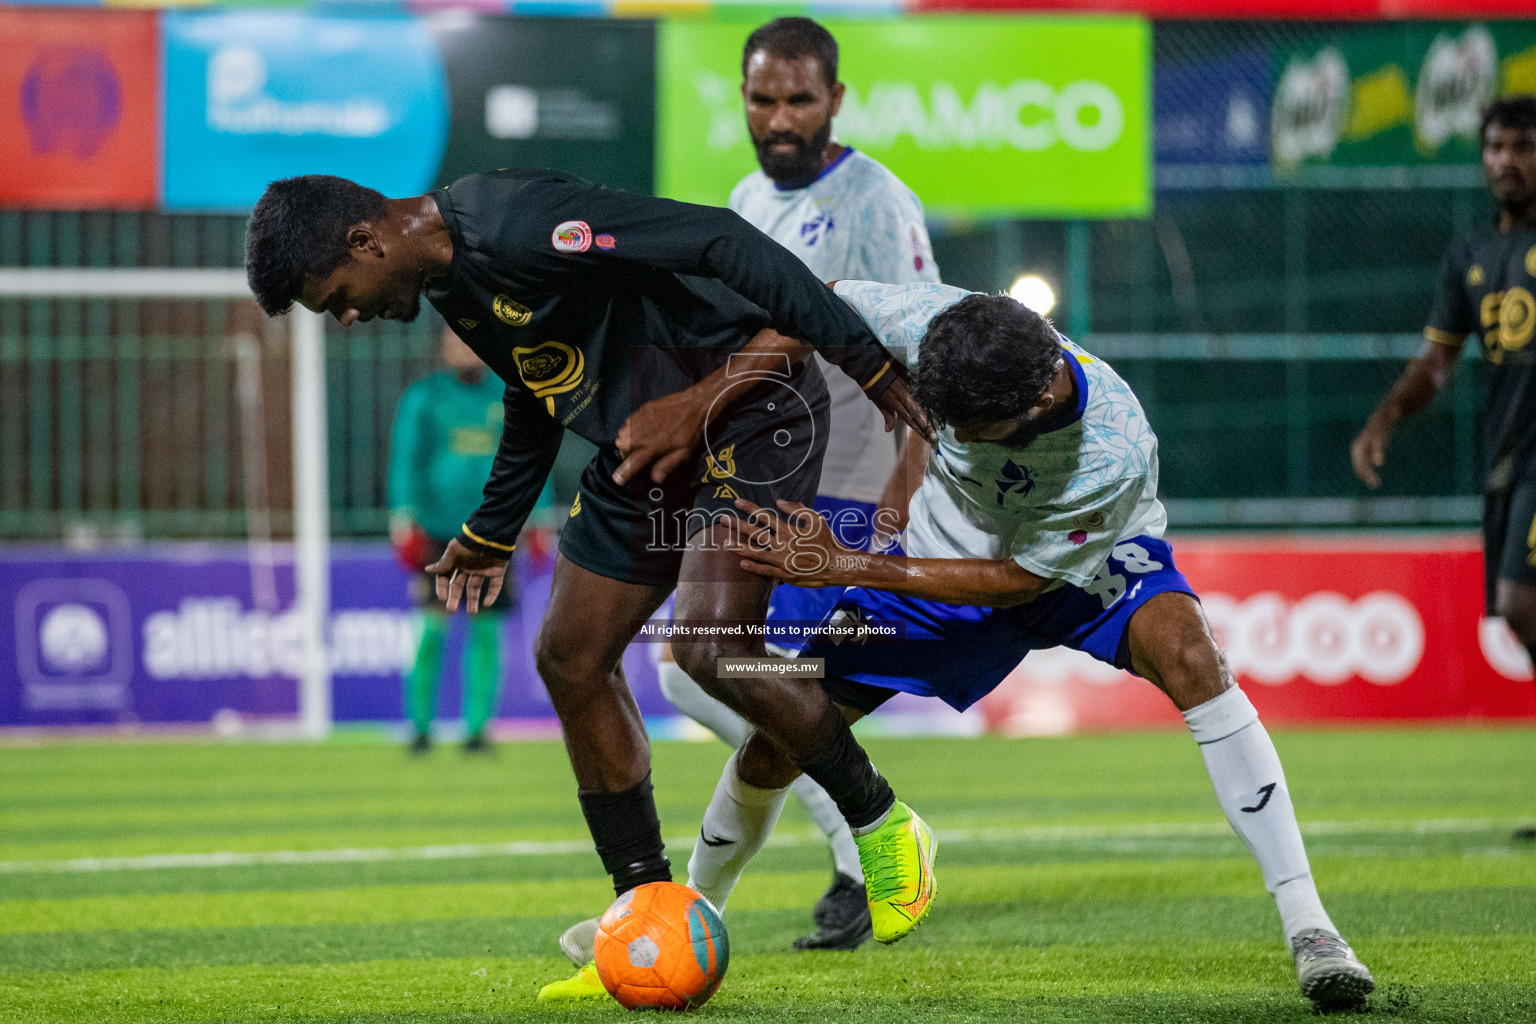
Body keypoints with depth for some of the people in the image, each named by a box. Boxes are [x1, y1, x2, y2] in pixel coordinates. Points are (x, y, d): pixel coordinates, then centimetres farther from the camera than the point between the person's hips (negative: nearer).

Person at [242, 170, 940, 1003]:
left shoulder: (516, 223, -26)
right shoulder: (449, 278, 6)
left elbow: (721, 242, -29)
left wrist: (868, 365, -29)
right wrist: (493, 530, 31)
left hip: (750, 415, -10)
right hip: (646, 442, 10)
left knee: (711, 647, -23)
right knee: (571, 659, 5)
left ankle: (885, 830, -1)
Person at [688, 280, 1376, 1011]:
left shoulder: (1114, 454, -39)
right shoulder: (932, 323, -32)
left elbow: (1016, 581, -27)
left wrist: (846, 567, -30)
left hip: (1084, 565, -3)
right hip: (944, 547, 3)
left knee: (1186, 654, -36)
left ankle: (1305, 926, -32)